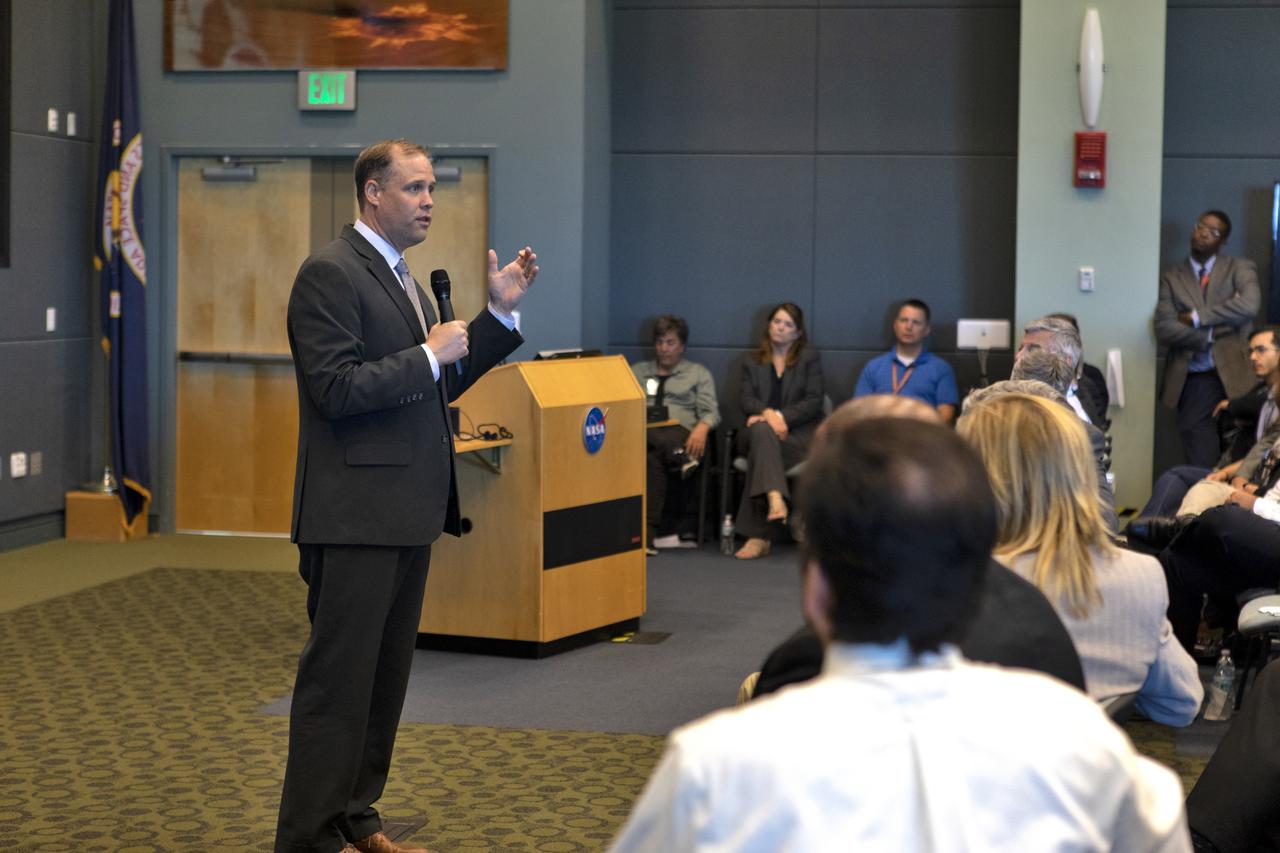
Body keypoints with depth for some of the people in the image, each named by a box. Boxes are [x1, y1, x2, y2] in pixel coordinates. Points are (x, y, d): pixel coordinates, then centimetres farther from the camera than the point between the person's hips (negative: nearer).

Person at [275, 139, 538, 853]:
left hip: (407, 512, 10)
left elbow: (438, 384, 20)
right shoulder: (330, 273, -12)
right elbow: (336, 389, -20)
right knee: (339, 679, -4)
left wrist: (501, 313, 12)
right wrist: (429, 355, -17)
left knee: (385, 675, 15)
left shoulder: (404, 280, 17)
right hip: (356, 515, -10)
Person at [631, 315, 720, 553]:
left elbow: (710, 412, 7)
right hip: (639, 434, 3)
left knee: (654, 458, -40)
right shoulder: (637, 371, 28)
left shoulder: (699, 373, 20)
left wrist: (702, 427, -17)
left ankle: (648, 531, -46)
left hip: (680, 434, -3)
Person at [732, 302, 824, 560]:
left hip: (799, 434, -2)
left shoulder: (809, 358, 13)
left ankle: (757, 535, -45)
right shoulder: (751, 362, 20)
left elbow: (814, 402, 0)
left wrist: (782, 417, -15)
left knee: (761, 448, -34)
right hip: (757, 431, 2)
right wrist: (768, 413, -19)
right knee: (762, 431, -37)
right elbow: (745, 399, 3)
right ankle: (775, 499, -61)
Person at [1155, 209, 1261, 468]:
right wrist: (1213, 334, -13)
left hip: (1233, 375, -1)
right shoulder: (1171, 277, 8)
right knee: (1199, 464, 0)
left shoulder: (1240, 269, 6)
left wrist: (1197, 318, -12)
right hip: (1192, 381, 1)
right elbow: (1164, 329, -4)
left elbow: (1249, 305, -15)